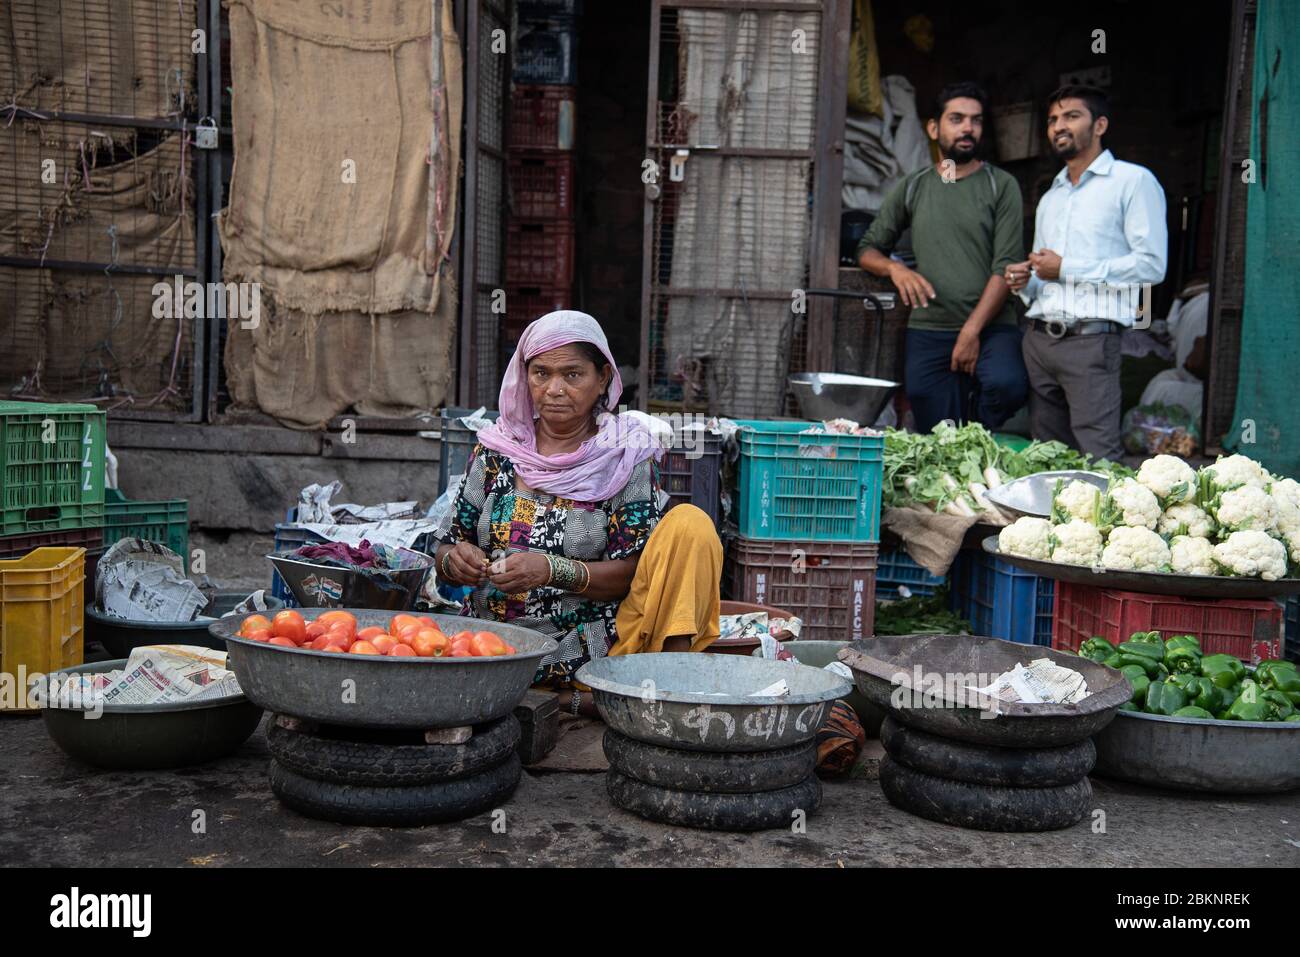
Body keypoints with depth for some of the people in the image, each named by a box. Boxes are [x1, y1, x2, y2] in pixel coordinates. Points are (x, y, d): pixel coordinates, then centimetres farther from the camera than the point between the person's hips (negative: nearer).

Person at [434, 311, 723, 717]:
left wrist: (554, 571, -24)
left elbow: (632, 572, -7)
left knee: (691, 523, -18)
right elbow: (444, 554, 10)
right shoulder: (496, 449, 6)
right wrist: (456, 560, -15)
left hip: (596, 651, -1)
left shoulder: (626, 456, -1)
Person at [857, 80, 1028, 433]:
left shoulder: (1001, 186, 5)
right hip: (928, 332, 2)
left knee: (1007, 384, -31)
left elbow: (1007, 266, -3)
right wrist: (895, 268, -7)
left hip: (991, 327, -2)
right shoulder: (912, 188, 13)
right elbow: (868, 250, 17)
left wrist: (972, 330, -13)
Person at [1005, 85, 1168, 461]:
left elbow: (1151, 264, -9)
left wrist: (1067, 269, -10)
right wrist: (1025, 282, 7)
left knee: (1098, 460, -13)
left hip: (1090, 341, -7)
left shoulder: (1133, 181, 2)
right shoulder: (1050, 198, 25)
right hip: (1038, 340, 7)